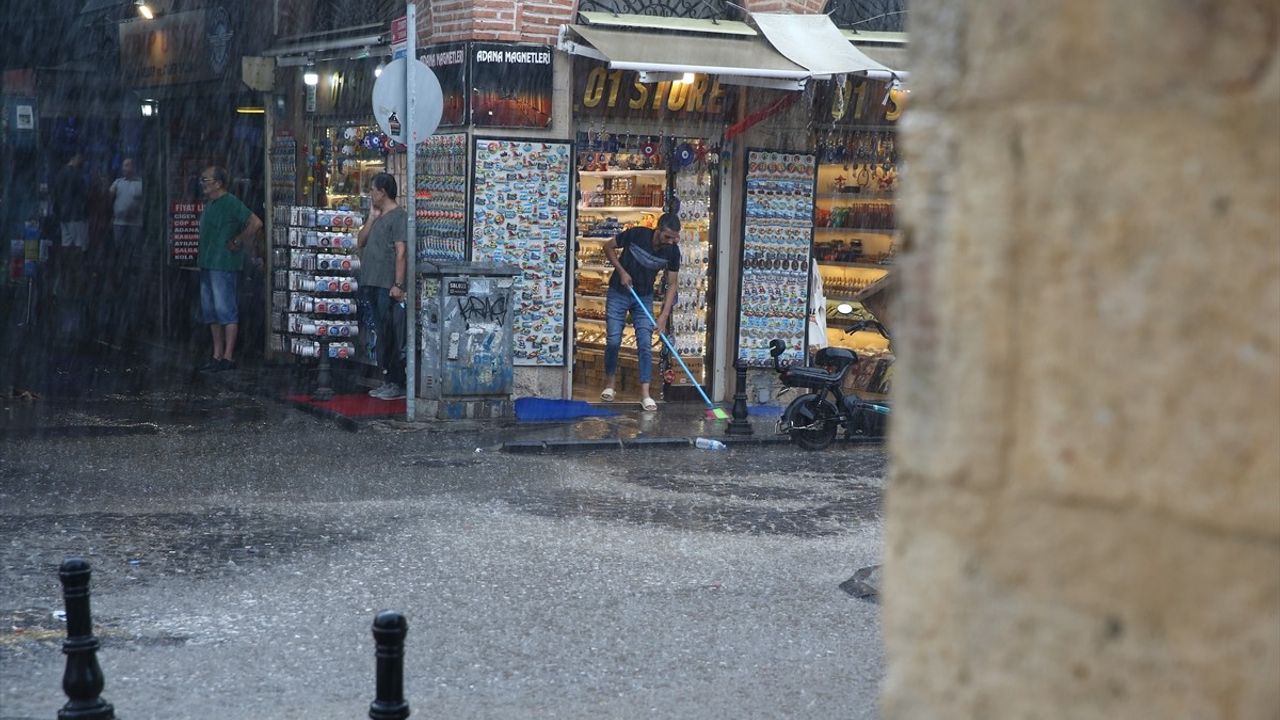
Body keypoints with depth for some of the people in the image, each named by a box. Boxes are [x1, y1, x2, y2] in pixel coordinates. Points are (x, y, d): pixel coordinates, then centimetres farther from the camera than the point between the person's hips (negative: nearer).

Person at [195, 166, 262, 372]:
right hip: (207, 265, 10)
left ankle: (228, 357, -4)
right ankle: (217, 356, 18)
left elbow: (256, 223, -22)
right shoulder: (209, 204, 16)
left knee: (226, 311, -7)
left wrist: (237, 242, -15)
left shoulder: (230, 203, -13)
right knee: (210, 312, 12)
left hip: (224, 266, -10)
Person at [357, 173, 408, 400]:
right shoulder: (377, 217, 18)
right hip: (369, 284, 9)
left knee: (390, 337, -7)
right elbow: (360, 242, 15)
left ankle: (398, 384, -3)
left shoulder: (398, 216, -9)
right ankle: (388, 381, 16)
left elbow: (401, 252, -15)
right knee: (379, 337, 10)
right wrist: (372, 217, 6)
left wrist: (398, 285, -20)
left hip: (387, 287, -9)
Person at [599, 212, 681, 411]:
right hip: (618, 293, -2)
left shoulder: (672, 251, -16)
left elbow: (671, 284, -8)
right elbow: (608, 247, -8)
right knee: (613, 341, -2)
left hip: (644, 297, 2)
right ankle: (609, 385, 18)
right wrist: (621, 271, -18)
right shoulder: (636, 235, -24)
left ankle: (645, 394, -7)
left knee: (645, 344, -7)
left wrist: (664, 315, -16)